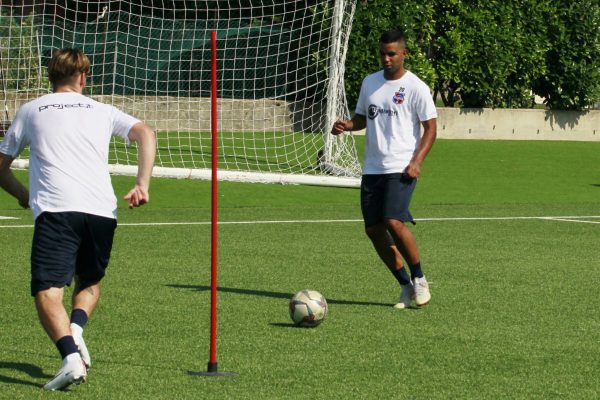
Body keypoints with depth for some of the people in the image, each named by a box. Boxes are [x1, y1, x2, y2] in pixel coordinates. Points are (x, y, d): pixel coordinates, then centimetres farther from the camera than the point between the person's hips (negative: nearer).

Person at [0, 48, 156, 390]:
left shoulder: (30, 111, 20)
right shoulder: (101, 111, 22)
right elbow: (146, 134, 6)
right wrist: (143, 185, 2)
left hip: (55, 208, -2)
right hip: (102, 210, 2)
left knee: (48, 292, -8)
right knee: (91, 282, 24)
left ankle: (71, 356, -33)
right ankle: (76, 328, -6)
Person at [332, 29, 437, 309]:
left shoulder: (415, 87, -4)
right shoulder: (370, 82, 13)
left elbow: (430, 128, -3)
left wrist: (416, 162, -15)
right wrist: (346, 125, 0)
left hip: (401, 168, -6)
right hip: (372, 168, 6)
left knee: (393, 222, -21)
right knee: (373, 229, 1)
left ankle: (419, 280, -1)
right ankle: (406, 286, 14)